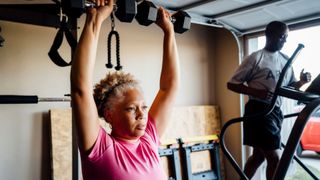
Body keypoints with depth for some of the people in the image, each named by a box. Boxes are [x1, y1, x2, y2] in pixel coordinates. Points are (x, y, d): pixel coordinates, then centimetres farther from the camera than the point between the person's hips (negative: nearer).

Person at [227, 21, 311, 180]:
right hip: (258, 111, -7)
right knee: (273, 157, -6)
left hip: (275, 112, 7)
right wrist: (256, 92, -22)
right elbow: (231, 84, -8)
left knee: (259, 155, 16)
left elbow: (290, 86, 19)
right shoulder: (255, 58, -8)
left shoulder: (286, 60, 12)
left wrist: (301, 81, -3)